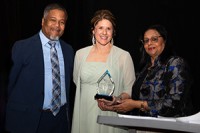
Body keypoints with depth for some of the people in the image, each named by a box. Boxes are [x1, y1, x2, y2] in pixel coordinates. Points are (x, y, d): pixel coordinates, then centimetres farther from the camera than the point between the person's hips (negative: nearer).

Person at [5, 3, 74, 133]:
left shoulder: (68, 50, 6)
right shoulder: (22, 47, -8)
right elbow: (11, 81, -5)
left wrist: (66, 109, 12)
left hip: (62, 117, 4)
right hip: (30, 119, -4)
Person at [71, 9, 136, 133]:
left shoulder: (124, 56, -4)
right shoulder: (80, 54, 5)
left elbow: (129, 89, -1)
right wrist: (91, 94, 9)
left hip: (111, 115, -2)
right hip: (85, 114, 3)